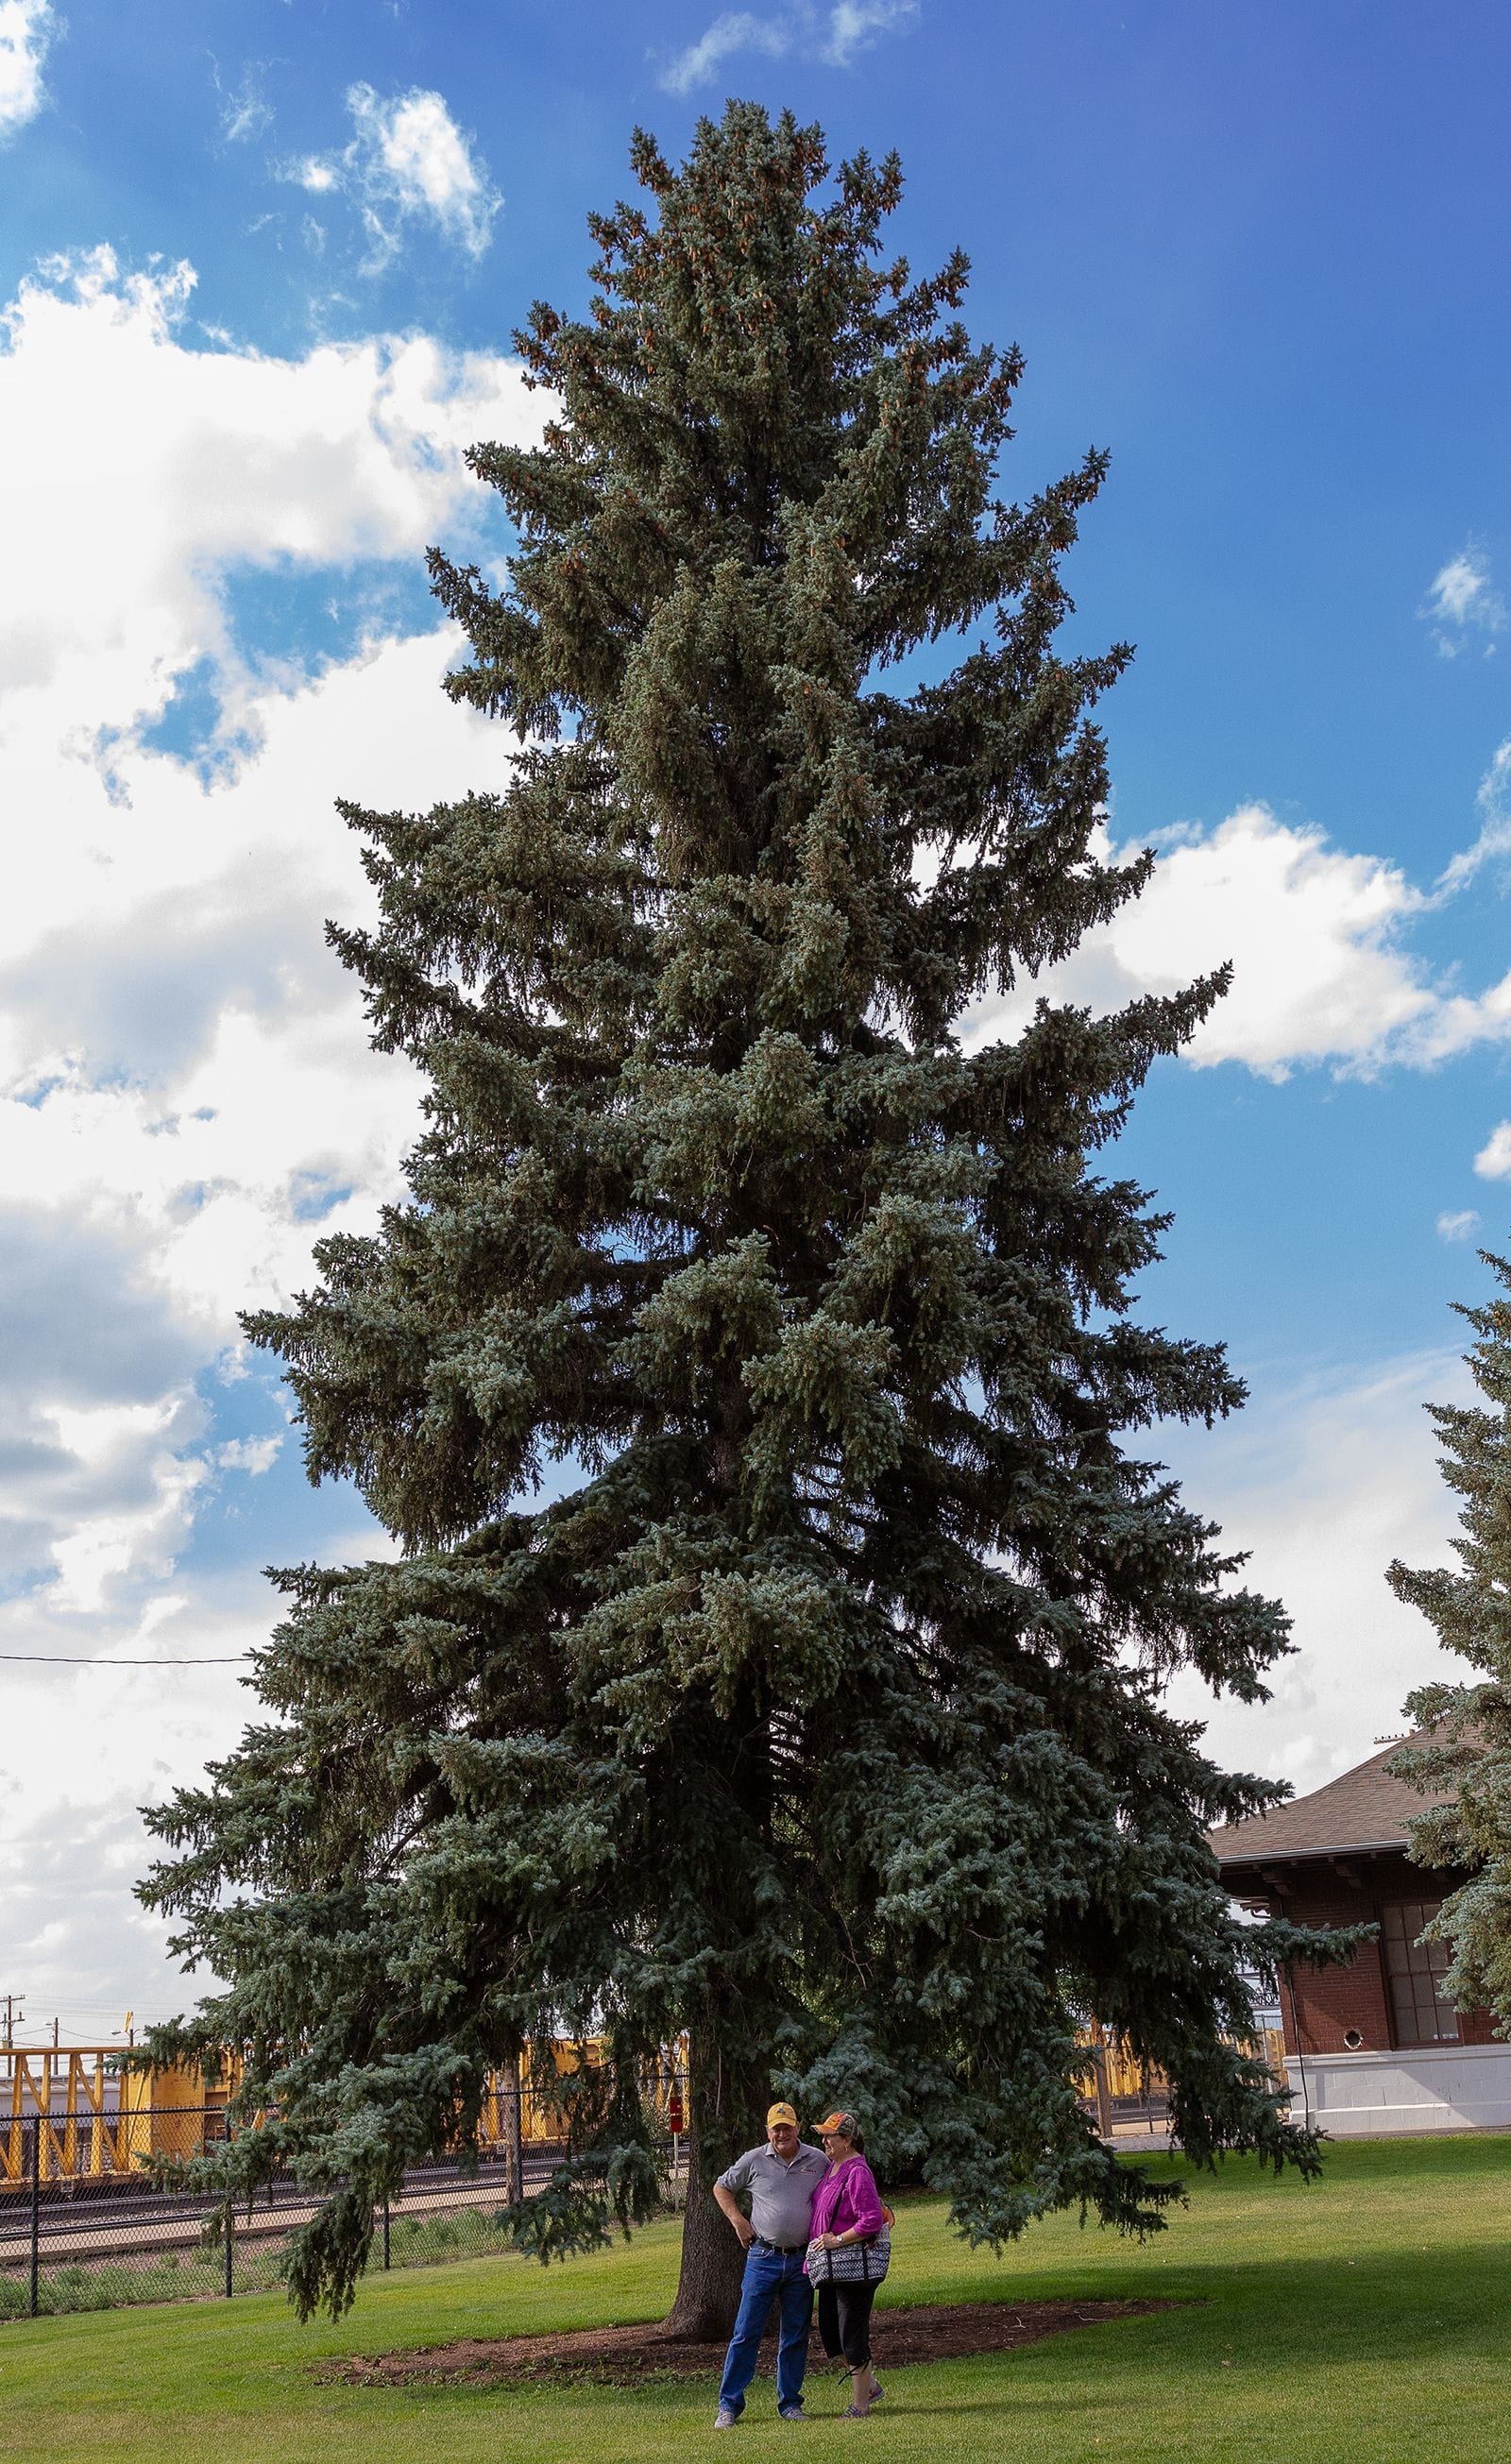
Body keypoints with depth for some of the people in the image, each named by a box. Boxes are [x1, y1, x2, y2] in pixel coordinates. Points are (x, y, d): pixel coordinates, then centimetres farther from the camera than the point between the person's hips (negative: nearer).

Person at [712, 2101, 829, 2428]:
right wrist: (738, 2220, 1)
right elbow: (721, 2187, 12)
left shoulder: (818, 2161, 3)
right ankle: (729, 2405, 4)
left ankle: (790, 2403, 20)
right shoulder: (754, 2160, -1)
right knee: (746, 2332, -2)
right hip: (763, 2258, -1)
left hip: (802, 2259, 2)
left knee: (796, 2336, 8)